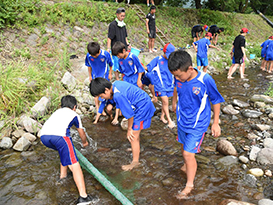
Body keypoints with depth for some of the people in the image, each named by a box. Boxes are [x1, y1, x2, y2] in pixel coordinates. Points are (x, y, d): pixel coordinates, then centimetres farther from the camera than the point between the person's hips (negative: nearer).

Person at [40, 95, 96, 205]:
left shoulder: (57, 111, 39)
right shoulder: (74, 115, 30)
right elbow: (81, 133, 43)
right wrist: (84, 142, 65)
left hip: (43, 135, 6)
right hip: (59, 135, -5)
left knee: (64, 150, 33)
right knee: (74, 165, -5)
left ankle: (63, 174, 41)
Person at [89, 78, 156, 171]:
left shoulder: (118, 96, -31)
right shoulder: (115, 84, -4)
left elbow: (130, 114, -24)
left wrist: (129, 129, -10)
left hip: (142, 108, -10)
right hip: (144, 103, 10)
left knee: (133, 136, -2)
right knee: (135, 131, 27)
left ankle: (135, 161, 12)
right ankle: (136, 148, 50)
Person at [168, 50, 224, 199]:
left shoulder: (205, 80, -27)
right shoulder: (179, 78, -14)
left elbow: (216, 101, -13)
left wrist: (216, 123, -6)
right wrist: (174, 102, 25)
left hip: (197, 124, -5)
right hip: (182, 120, 5)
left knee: (188, 153, -5)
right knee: (184, 146, 24)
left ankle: (189, 185, 15)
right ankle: (187, 166, 54)